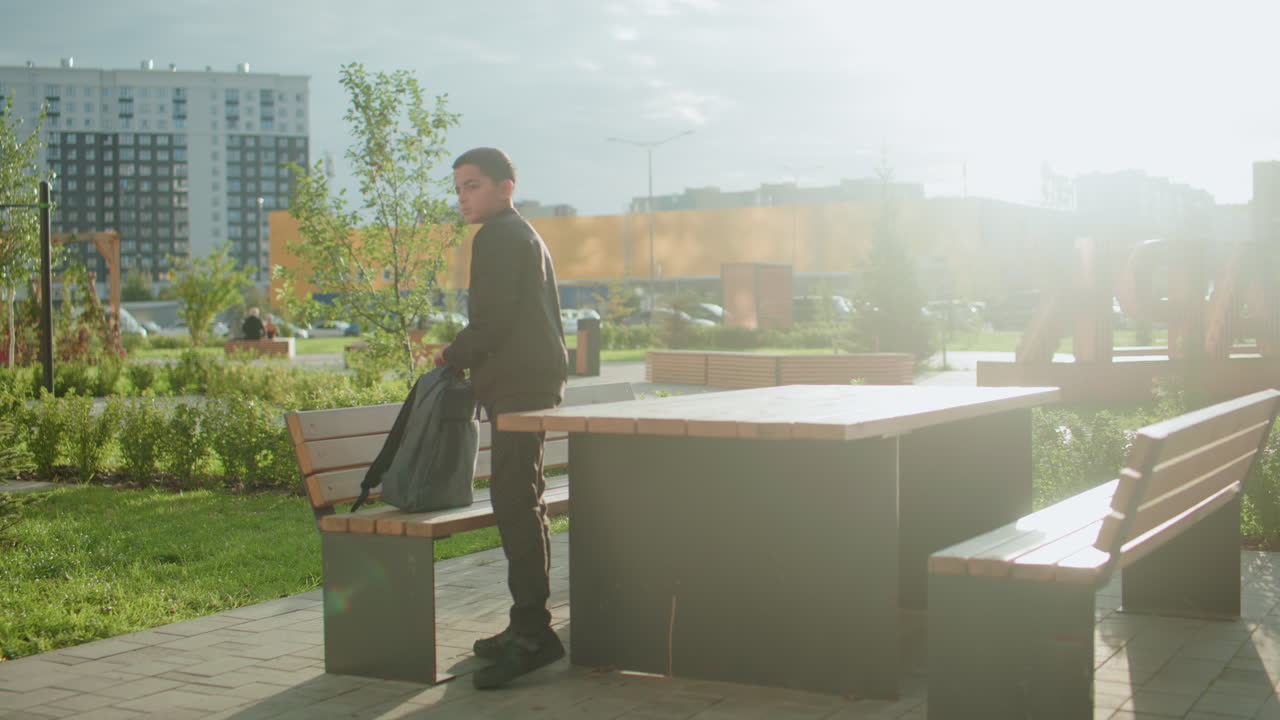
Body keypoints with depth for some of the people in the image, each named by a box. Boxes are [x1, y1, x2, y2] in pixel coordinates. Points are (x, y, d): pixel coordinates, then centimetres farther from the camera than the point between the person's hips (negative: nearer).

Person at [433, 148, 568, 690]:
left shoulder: (500, 236, -8)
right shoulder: (527, 236, 25)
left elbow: (493, 318, -17)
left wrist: (453, 356, -2)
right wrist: (467, 356, 22)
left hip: (518, 385, -11)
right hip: (534, 381, 11)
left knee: (514, 503, -15)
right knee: (522, 503, 12)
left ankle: (533, 632, -18)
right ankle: (529, 625, 18)